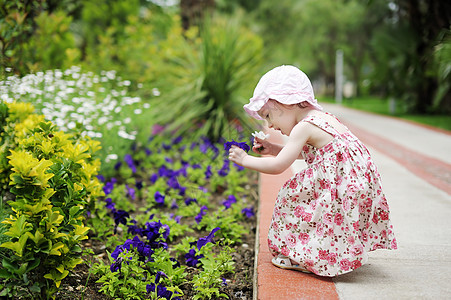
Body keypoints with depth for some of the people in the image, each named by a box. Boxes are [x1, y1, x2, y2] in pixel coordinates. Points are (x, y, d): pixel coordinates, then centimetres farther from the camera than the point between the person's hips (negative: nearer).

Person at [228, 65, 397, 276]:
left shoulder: (304, 127, -13)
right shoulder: (322, 117, 16)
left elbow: (278, 166, -14)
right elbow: (304, 153, 31)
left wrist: (245, 159, -2)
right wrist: (272, 149, 24)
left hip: (343, 194, -9)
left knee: (291, 193, 2)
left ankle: (302, 257, 10)